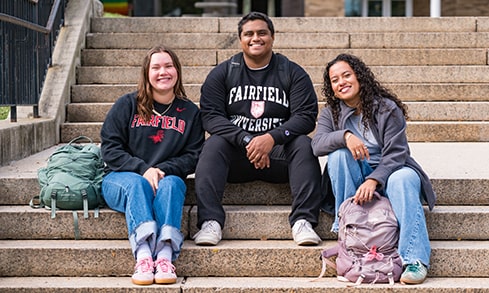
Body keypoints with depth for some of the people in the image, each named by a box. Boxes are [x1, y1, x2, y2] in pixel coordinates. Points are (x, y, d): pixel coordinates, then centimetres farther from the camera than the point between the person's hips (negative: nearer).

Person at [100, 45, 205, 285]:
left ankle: (165, 255, -54)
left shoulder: (190, 112, 11)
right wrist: (143, 169, -17)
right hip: (121, 178, -1)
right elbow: (110, 149, -2)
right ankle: (143, 255, -56)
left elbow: (193, 156, 4)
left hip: (167, 179, 1)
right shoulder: (127, 105, 5)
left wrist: (163, 170, -15)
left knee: (172, 183, -33)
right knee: (137, 184, -35)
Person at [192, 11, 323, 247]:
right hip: (236, 156, 0)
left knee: (304, 144, -28)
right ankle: (210, 222, -39)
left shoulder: (292, 73, 7)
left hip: (279, 153, 0)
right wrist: (246, 141, -20)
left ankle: (303, 221, -35)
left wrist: (272, 138, -23)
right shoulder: (222, 73, 9)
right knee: (214, 144, -29)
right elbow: (211, 115, -5)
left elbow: (306, 116, -4)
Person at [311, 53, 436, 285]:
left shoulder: (387, 108, -6)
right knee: (338, 152, -25)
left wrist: (373, 180, -31)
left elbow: (395, 154, -15)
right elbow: (317, 144, -14)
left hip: (387, 172, -2)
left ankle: (414, 259, -44)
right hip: (353, 178, 2)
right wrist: (345, 136, -34)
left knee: (403, 178, -35)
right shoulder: (331, 113, 5)